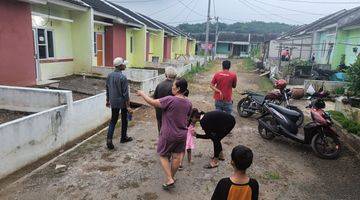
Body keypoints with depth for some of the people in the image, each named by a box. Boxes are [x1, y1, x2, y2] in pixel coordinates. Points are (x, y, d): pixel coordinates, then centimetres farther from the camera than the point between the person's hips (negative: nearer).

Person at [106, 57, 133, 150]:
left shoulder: (109, 75, 1)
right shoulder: (123, 77, -20)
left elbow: (107, 89, 11)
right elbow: (125, 93, -19)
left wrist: (108, 100, 23)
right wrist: (128, 106, -14)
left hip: (113, 102, 5)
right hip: (122, 102, -5)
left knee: (113, 120, 11)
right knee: (124, 120, 14)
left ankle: (109, 139, -1)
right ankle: (123, 138, 29)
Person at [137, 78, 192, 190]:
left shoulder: (170, 100, -25)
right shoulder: (188, 103, -4)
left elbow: (152, 102, -19)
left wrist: (142, 94, -4)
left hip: (169, 135, -5)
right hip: (182, 135, 6)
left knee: (163, 156, 14)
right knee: (176, 157, 18)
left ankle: (169, 180, 10)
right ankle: (172, 177, 35)